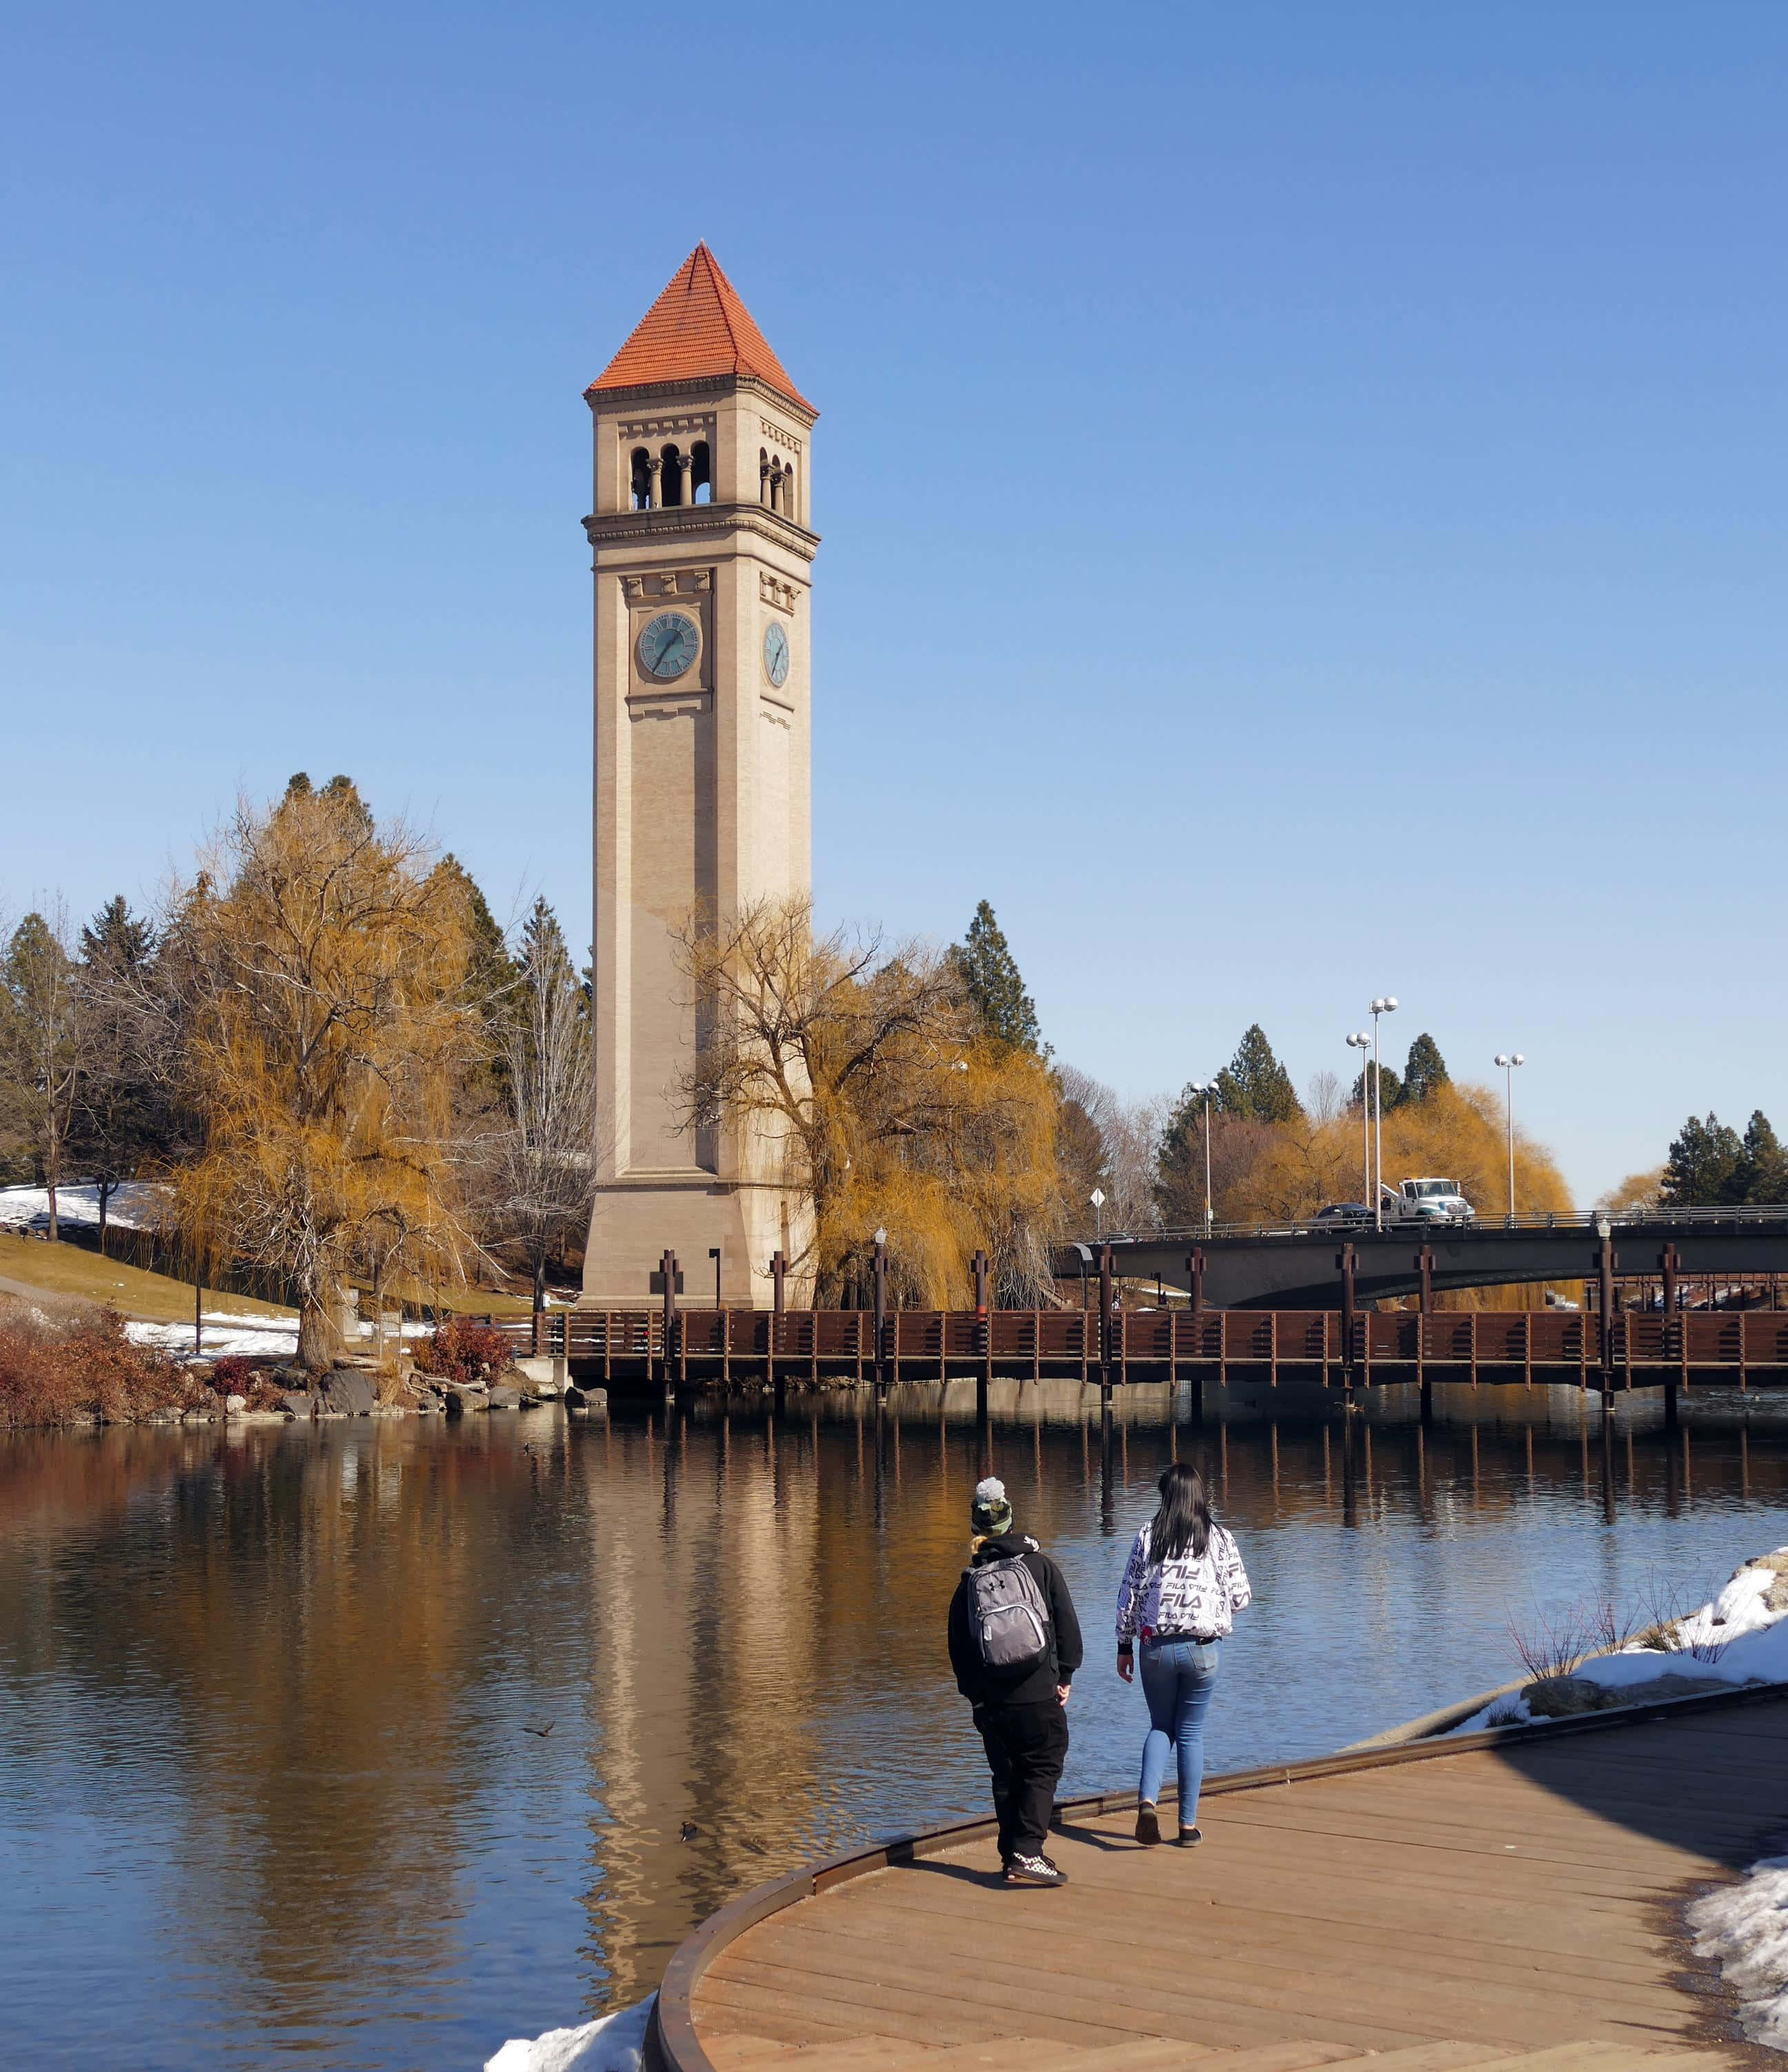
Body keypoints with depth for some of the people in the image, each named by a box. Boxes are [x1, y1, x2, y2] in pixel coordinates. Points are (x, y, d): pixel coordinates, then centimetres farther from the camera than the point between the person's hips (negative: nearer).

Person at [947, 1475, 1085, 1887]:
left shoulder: (969, 1582, 6)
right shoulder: (1040, 1566, 0)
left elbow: (958, 1645, 9)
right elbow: (1067, 1625, -1)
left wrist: (972, 1691, 17)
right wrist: (1065, 1677, 7)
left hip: (991, 1699, 3)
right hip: (1039, 1695, -3)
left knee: (1007, 1777, 13)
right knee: (1042, 1770, 1)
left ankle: (1012, 1856, 12)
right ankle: (1026, 1853, -11)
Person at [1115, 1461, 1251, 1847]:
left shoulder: (1148, 1536, 0)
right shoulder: (1219, 1538, -2)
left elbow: (1129, 1595, 1)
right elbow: (1241, 1596, -1)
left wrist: (1124, 1645, 11)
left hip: (1156, 1646, 1)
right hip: (1203, 1648, 0)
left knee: (1161, 1727, 16)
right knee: (1191, 1732, 11)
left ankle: (1147, 1801, -8)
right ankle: (1188, 1825, 10)